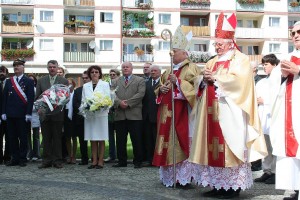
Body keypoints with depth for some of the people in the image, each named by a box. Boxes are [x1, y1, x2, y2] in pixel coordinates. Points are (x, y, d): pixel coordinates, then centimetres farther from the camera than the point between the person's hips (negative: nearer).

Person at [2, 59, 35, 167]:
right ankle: (15, 158, 13)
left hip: (22, 114, -4)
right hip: (10, 114, 4)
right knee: (12, 137, 6)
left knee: (23, 137, 1)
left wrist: (28, 113, -12)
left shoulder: (28, 81, 2)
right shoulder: (8, 81, 14)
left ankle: (23, 158, 9)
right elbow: (4, 97, 12)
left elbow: (31, 98, -4)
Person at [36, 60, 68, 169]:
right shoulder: (41, 81, 11)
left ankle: (57, 161, 9)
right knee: (46, 138, 5)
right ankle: (46, 161, 11)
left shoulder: (64, 81, 6)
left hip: (58, 114, -2)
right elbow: (37, 97, 10)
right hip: (44, 114, 2)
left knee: (57, 138, 3)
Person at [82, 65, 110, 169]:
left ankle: (100, 161, 5)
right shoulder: (85, 86, 14)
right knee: (92, 140, 4)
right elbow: (83, 100, 12)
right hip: (89, 115, 3)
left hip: (101, 114, -3)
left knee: (101, 139, 0)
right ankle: (94, 161, 10)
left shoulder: (105, 85, 5)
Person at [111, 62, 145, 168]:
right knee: (120, 140, 6)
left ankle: (137, 161, 9)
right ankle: (122, 161, 15)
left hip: (134, 114, -3)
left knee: (136, 139, -1)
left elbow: (140, 94, -5)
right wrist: (119, 102, -14)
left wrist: (128, 103, -13)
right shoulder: (115, 82, 18)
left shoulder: (140, 80, 9)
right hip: (120, 115, 3)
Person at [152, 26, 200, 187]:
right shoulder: (169, 71, 20)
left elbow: (195, 87, -13)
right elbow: (161, 86, 24)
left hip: (182, 112, -7)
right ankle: (169, 176, 15)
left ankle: (184, 177, 0)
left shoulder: (191, 68, -2)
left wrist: (178, 81, -19)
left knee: (182, 142, -6)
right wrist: (161, 88, 1)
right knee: (168, 142, 7)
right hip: (167, 111, 7)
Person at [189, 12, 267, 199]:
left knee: (229, 146, -7)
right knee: (213, 146, 4)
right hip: (212, 112, 7)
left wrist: (216, 78, -12)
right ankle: (217, 185, 11)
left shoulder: (241, 59, 1)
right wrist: (205, 79, -4)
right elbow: (202, 83, 18)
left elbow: (238, 81, -15)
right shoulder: (212, 62, 21)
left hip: (230, 113, -7)